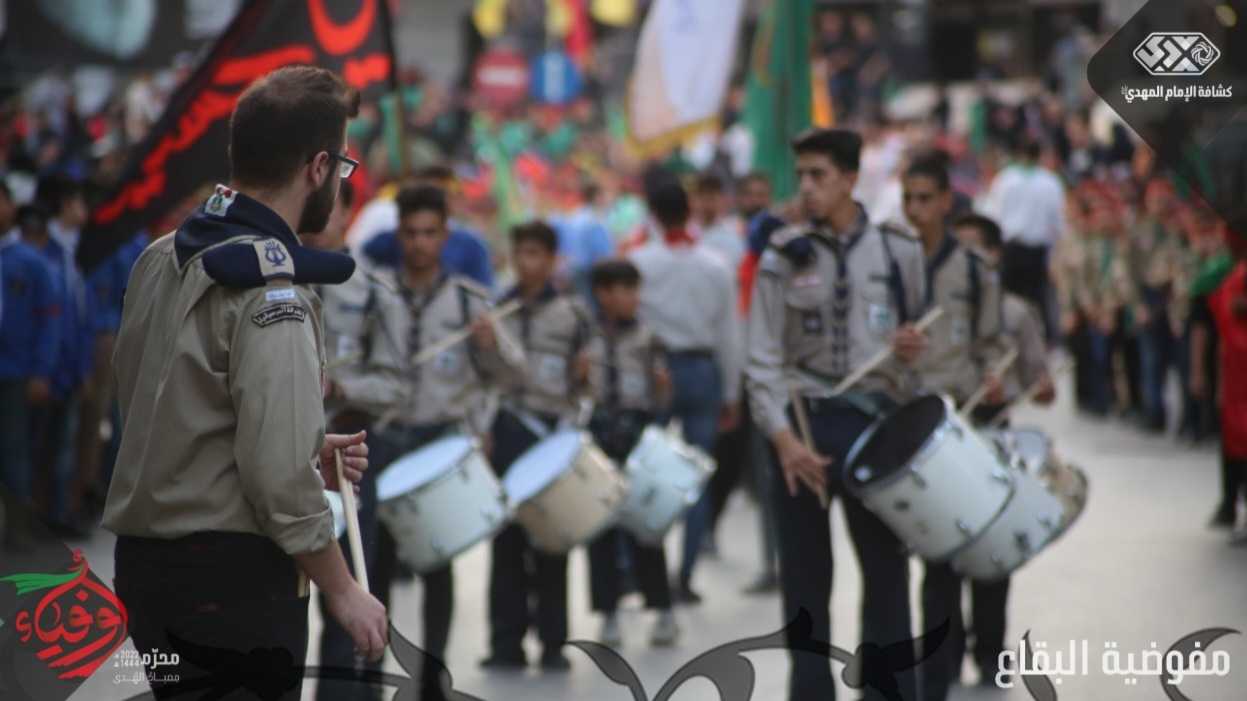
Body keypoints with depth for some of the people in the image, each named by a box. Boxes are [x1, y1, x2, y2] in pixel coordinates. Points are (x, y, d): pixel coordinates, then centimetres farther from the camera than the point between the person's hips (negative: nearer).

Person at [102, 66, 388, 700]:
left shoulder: (160, 260, 11)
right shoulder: (271, 293, -17)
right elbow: (278, 475, -21)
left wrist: (307, 454, 13)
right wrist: (342, 590, -11)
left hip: (147, 565, 9)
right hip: (231, 575, -9)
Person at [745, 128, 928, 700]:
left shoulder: (899, 253, 4)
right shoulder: (782, 258, 1)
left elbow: (923, 340, 16)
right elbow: (763, 359, -3)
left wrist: (914, 351, -8)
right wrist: (782, 436, -15)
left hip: (877, 420, 0)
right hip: (804, 423, 0)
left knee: (887, 569, 2)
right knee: (805, 577, 5)